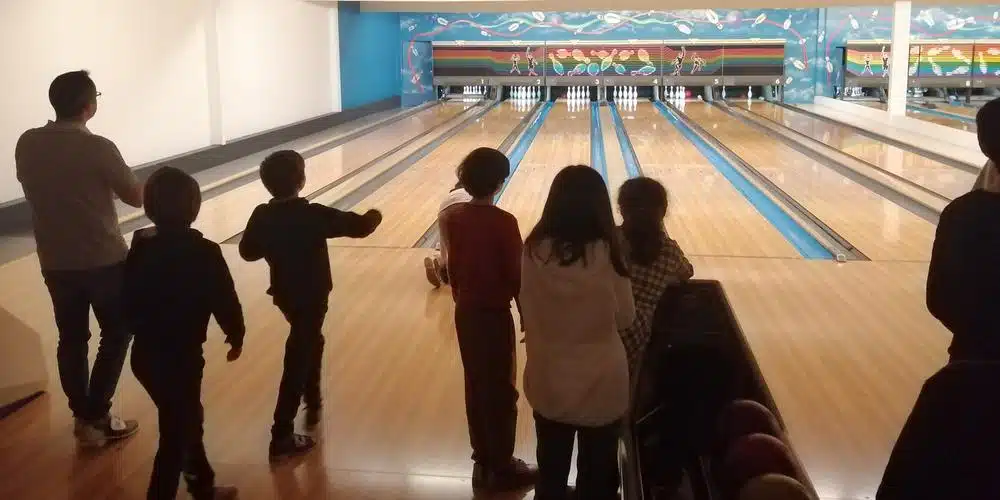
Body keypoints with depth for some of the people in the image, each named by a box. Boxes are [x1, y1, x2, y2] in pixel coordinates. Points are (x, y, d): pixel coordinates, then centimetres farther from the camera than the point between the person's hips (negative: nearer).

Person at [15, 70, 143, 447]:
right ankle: (97, 418, 10)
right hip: (104, 260, -5)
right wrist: (114, 181, 10)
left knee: (71, 339, 15)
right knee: (117, 334, 11)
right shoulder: (98, 148, -18)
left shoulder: (27, 144, -3)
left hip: (54, 263, 5)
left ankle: (82, 417, 24)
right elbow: (137, 198, -9)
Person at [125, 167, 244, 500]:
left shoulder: (139, 248, -1)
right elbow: (224, 301, -12)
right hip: (180, 357, -7)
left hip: (145, 355, 7)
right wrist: (236, 336, 6)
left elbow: (128, 304, 7)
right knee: (175, 435, 5)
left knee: (187, 420, 24)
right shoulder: (202, 253, -19)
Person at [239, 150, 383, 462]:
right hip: (311, 296, -6)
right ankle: (281, 438, 0)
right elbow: (358, 226, -17)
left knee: (310, 342, 29)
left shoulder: (262, 216, -7)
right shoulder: (314, 215, -22)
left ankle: (313, 404, 44)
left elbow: (248, 252, 4)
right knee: (298, 359, -2)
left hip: (284, 294, 6)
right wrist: (373, 217, 4)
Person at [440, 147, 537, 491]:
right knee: (501, 390, 6)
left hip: (465, 312, 6)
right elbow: (516, 276, -15)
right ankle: (501, 467, 17)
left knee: (475, 385, 17)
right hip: (494, 315, -6)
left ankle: (483, 459, 29)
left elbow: (453, 267, 7)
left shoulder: (453, 217, -2)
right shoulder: (503, 222, -20)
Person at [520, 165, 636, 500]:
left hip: (548, 381, 3)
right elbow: (624, 319, -8)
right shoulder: (606, 253, -22)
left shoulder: (535, 249, -14)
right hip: (601, 385, -2)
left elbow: (527, 310, -1)